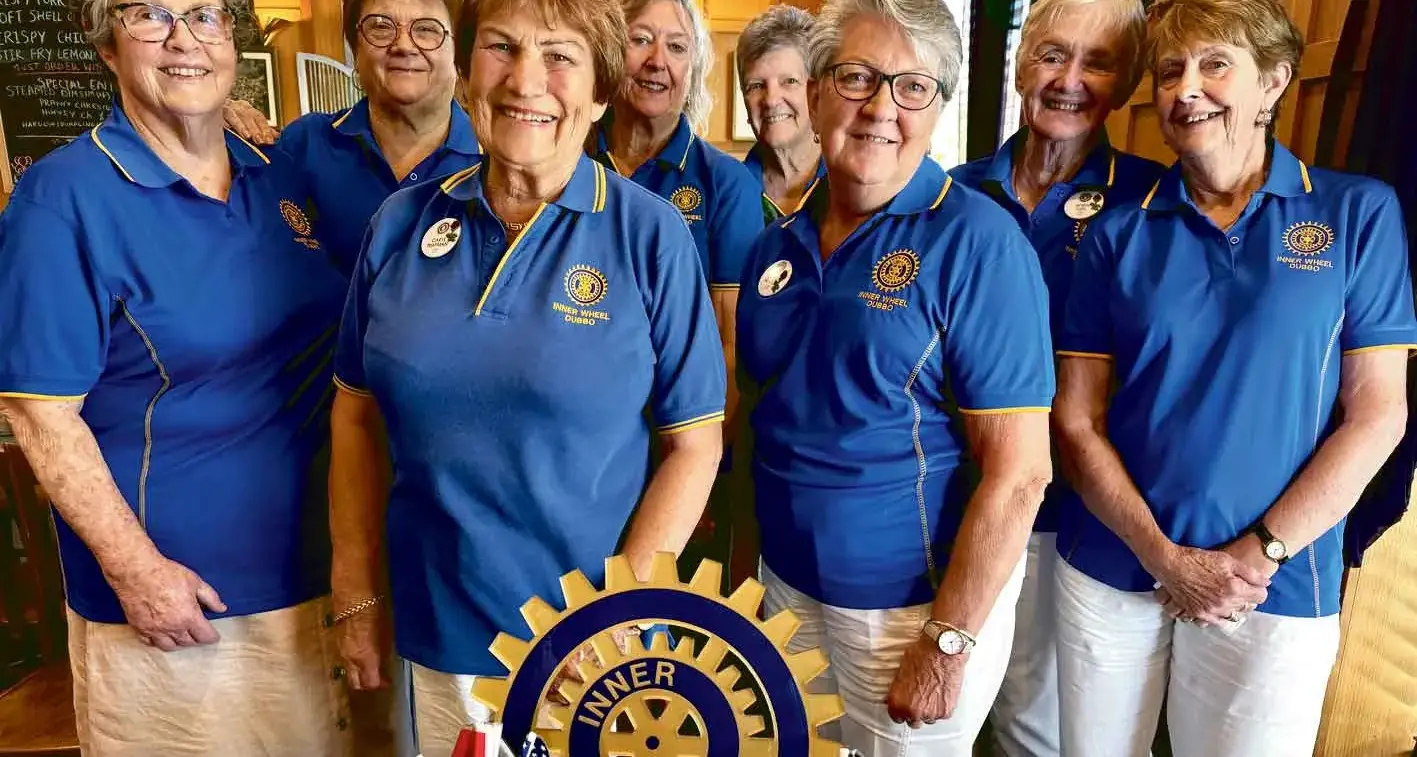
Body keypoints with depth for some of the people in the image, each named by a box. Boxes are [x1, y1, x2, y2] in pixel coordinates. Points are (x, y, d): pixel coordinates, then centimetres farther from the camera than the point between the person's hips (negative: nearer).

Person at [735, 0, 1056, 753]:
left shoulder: (977, 242, -16)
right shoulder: (778, 242, 1)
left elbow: (1018, 471, -18)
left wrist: (947, 644, -18)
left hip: (912, 602, -5)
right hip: (786, 584, 6)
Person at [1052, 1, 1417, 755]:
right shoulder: (1118, 233, 0)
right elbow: (1077, 420, -2)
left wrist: (1259, 555, -11)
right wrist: (1164, 556, -12)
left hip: (1277, 587, -1)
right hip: (1110, 570, 1)